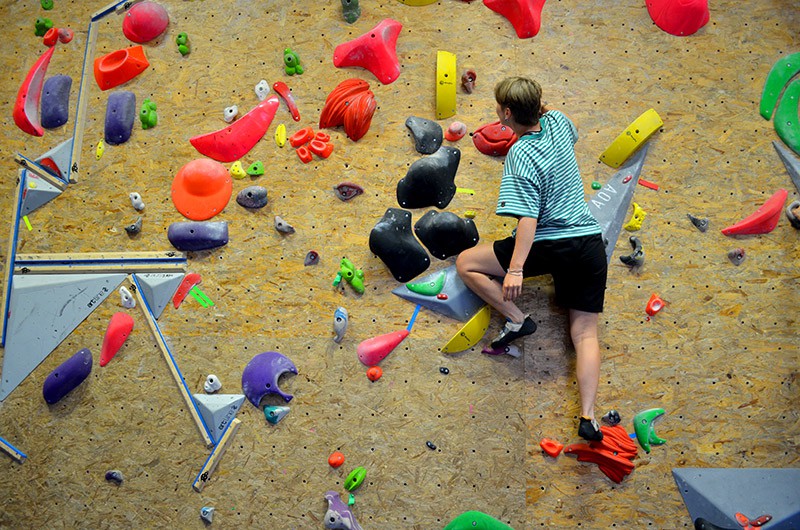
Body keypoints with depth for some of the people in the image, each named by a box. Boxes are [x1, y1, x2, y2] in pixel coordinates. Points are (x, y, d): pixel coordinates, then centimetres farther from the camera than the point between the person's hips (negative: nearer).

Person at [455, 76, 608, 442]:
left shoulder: (520, 155, -15)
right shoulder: (557, 122, 6)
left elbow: (528, 217, -23)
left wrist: (515, 268, -26)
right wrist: (536, 103, 38)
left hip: (552, 246, -7)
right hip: (591, 246, 8)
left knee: (466, 263, 5)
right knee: (585, 333, 10)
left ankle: (517, 320, 5)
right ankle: (588, 418, 4)